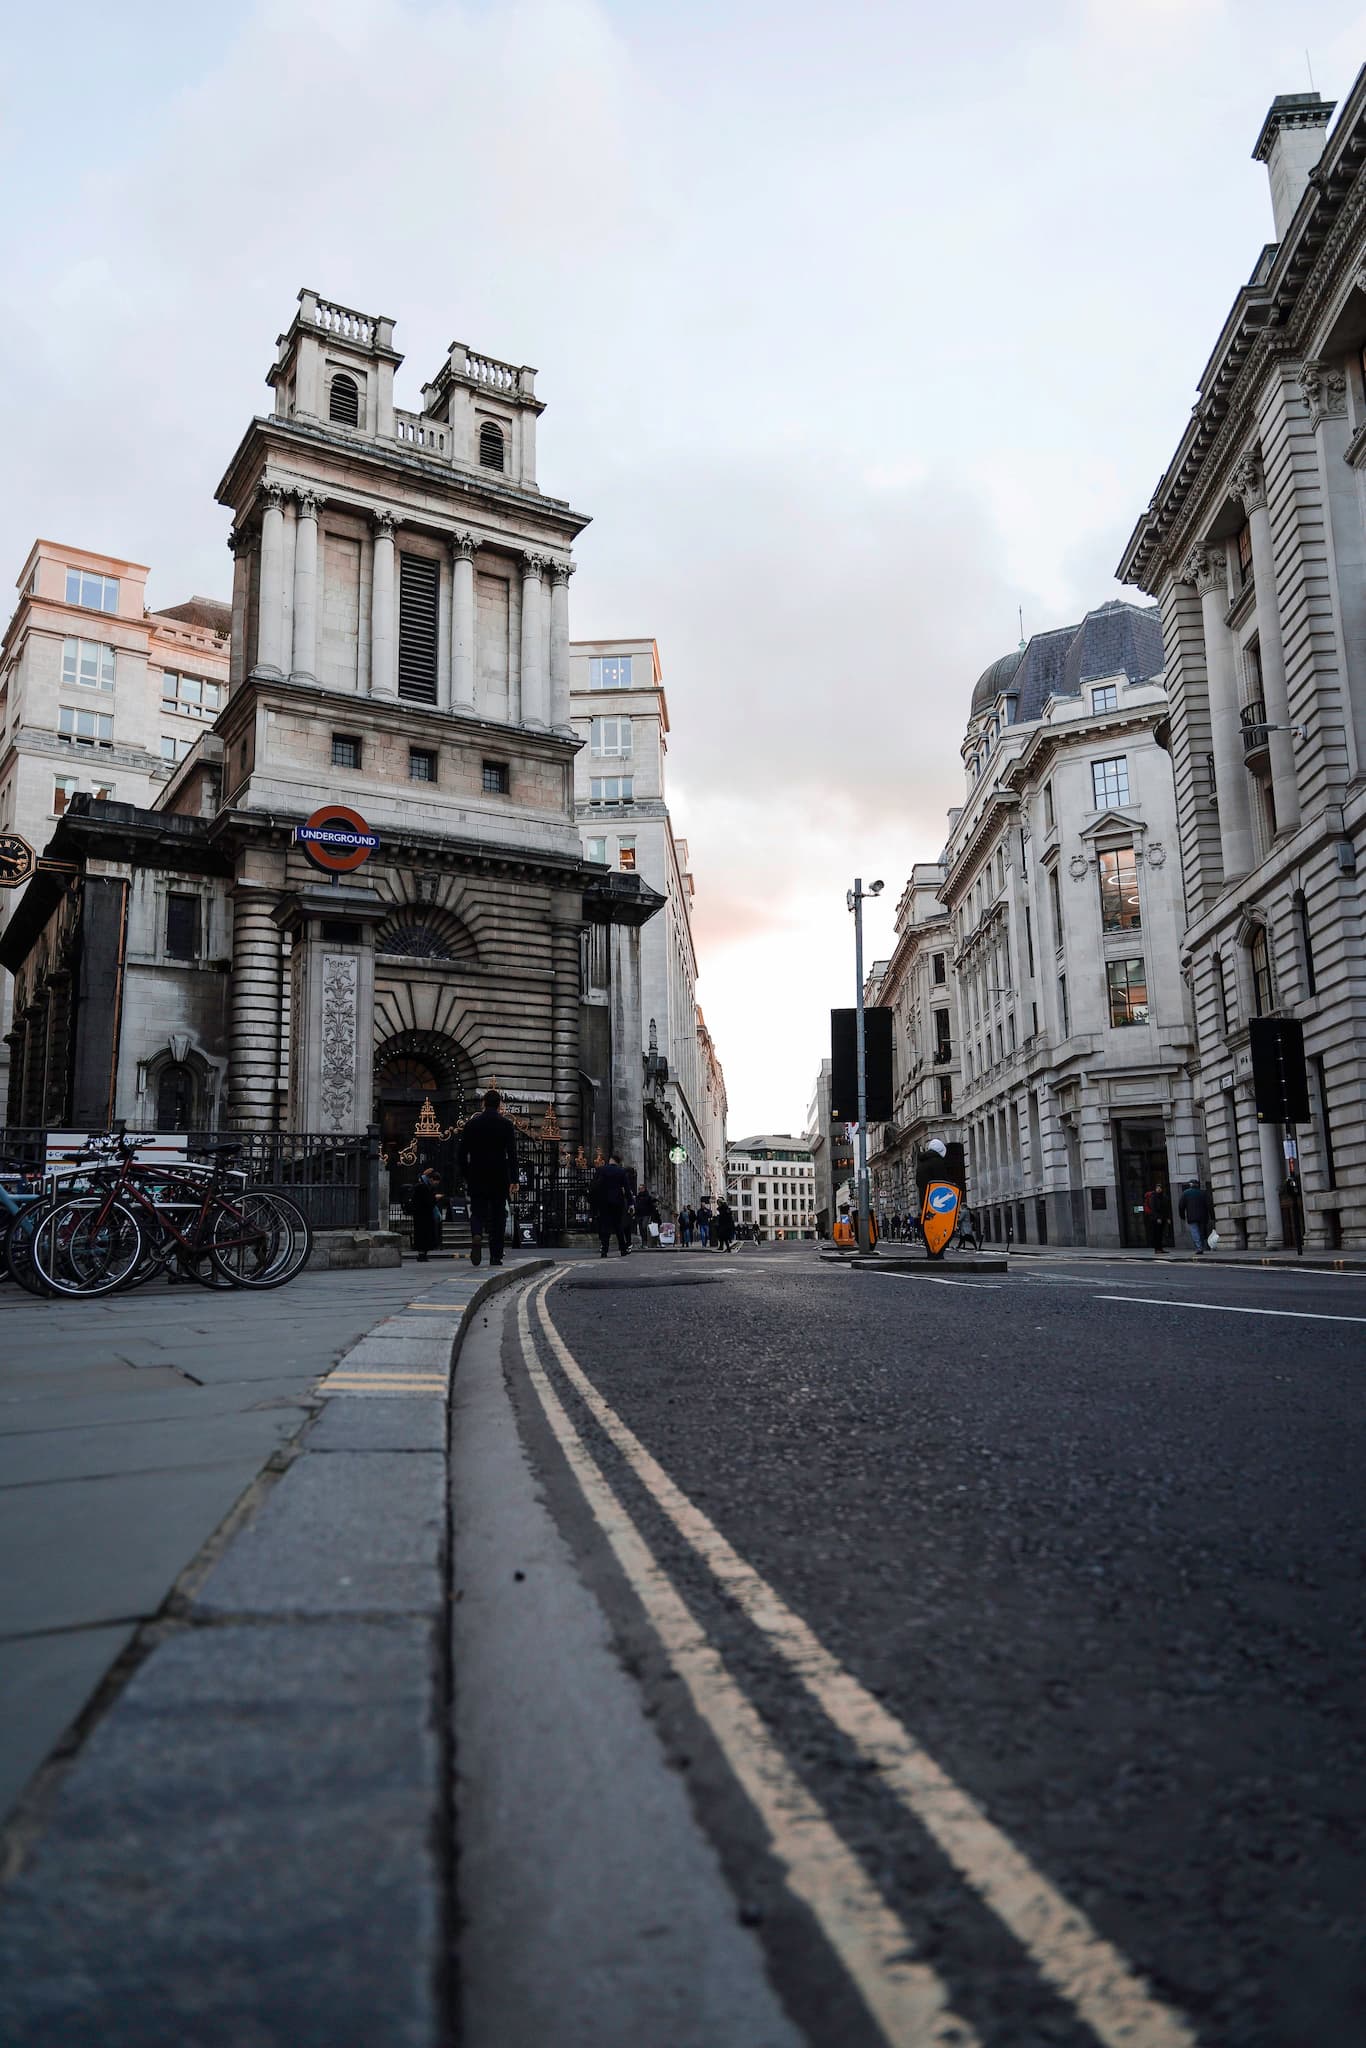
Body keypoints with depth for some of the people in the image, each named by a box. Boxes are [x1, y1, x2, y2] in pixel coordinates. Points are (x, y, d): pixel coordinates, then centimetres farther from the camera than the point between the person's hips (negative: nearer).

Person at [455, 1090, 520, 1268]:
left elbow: (461, 1153, 3)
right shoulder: (506, 1124, -2)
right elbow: (512, 1153, -7)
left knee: (477, 1212, 9)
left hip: (476, 1178, 1)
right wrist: (514, 1180, -4)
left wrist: (465, 1176, 13)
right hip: (499, 1178, -1)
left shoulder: (472, 1124, 3)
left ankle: (476, 1236, -22)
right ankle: (496, 1256, 7)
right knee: (498, 1215, 7)